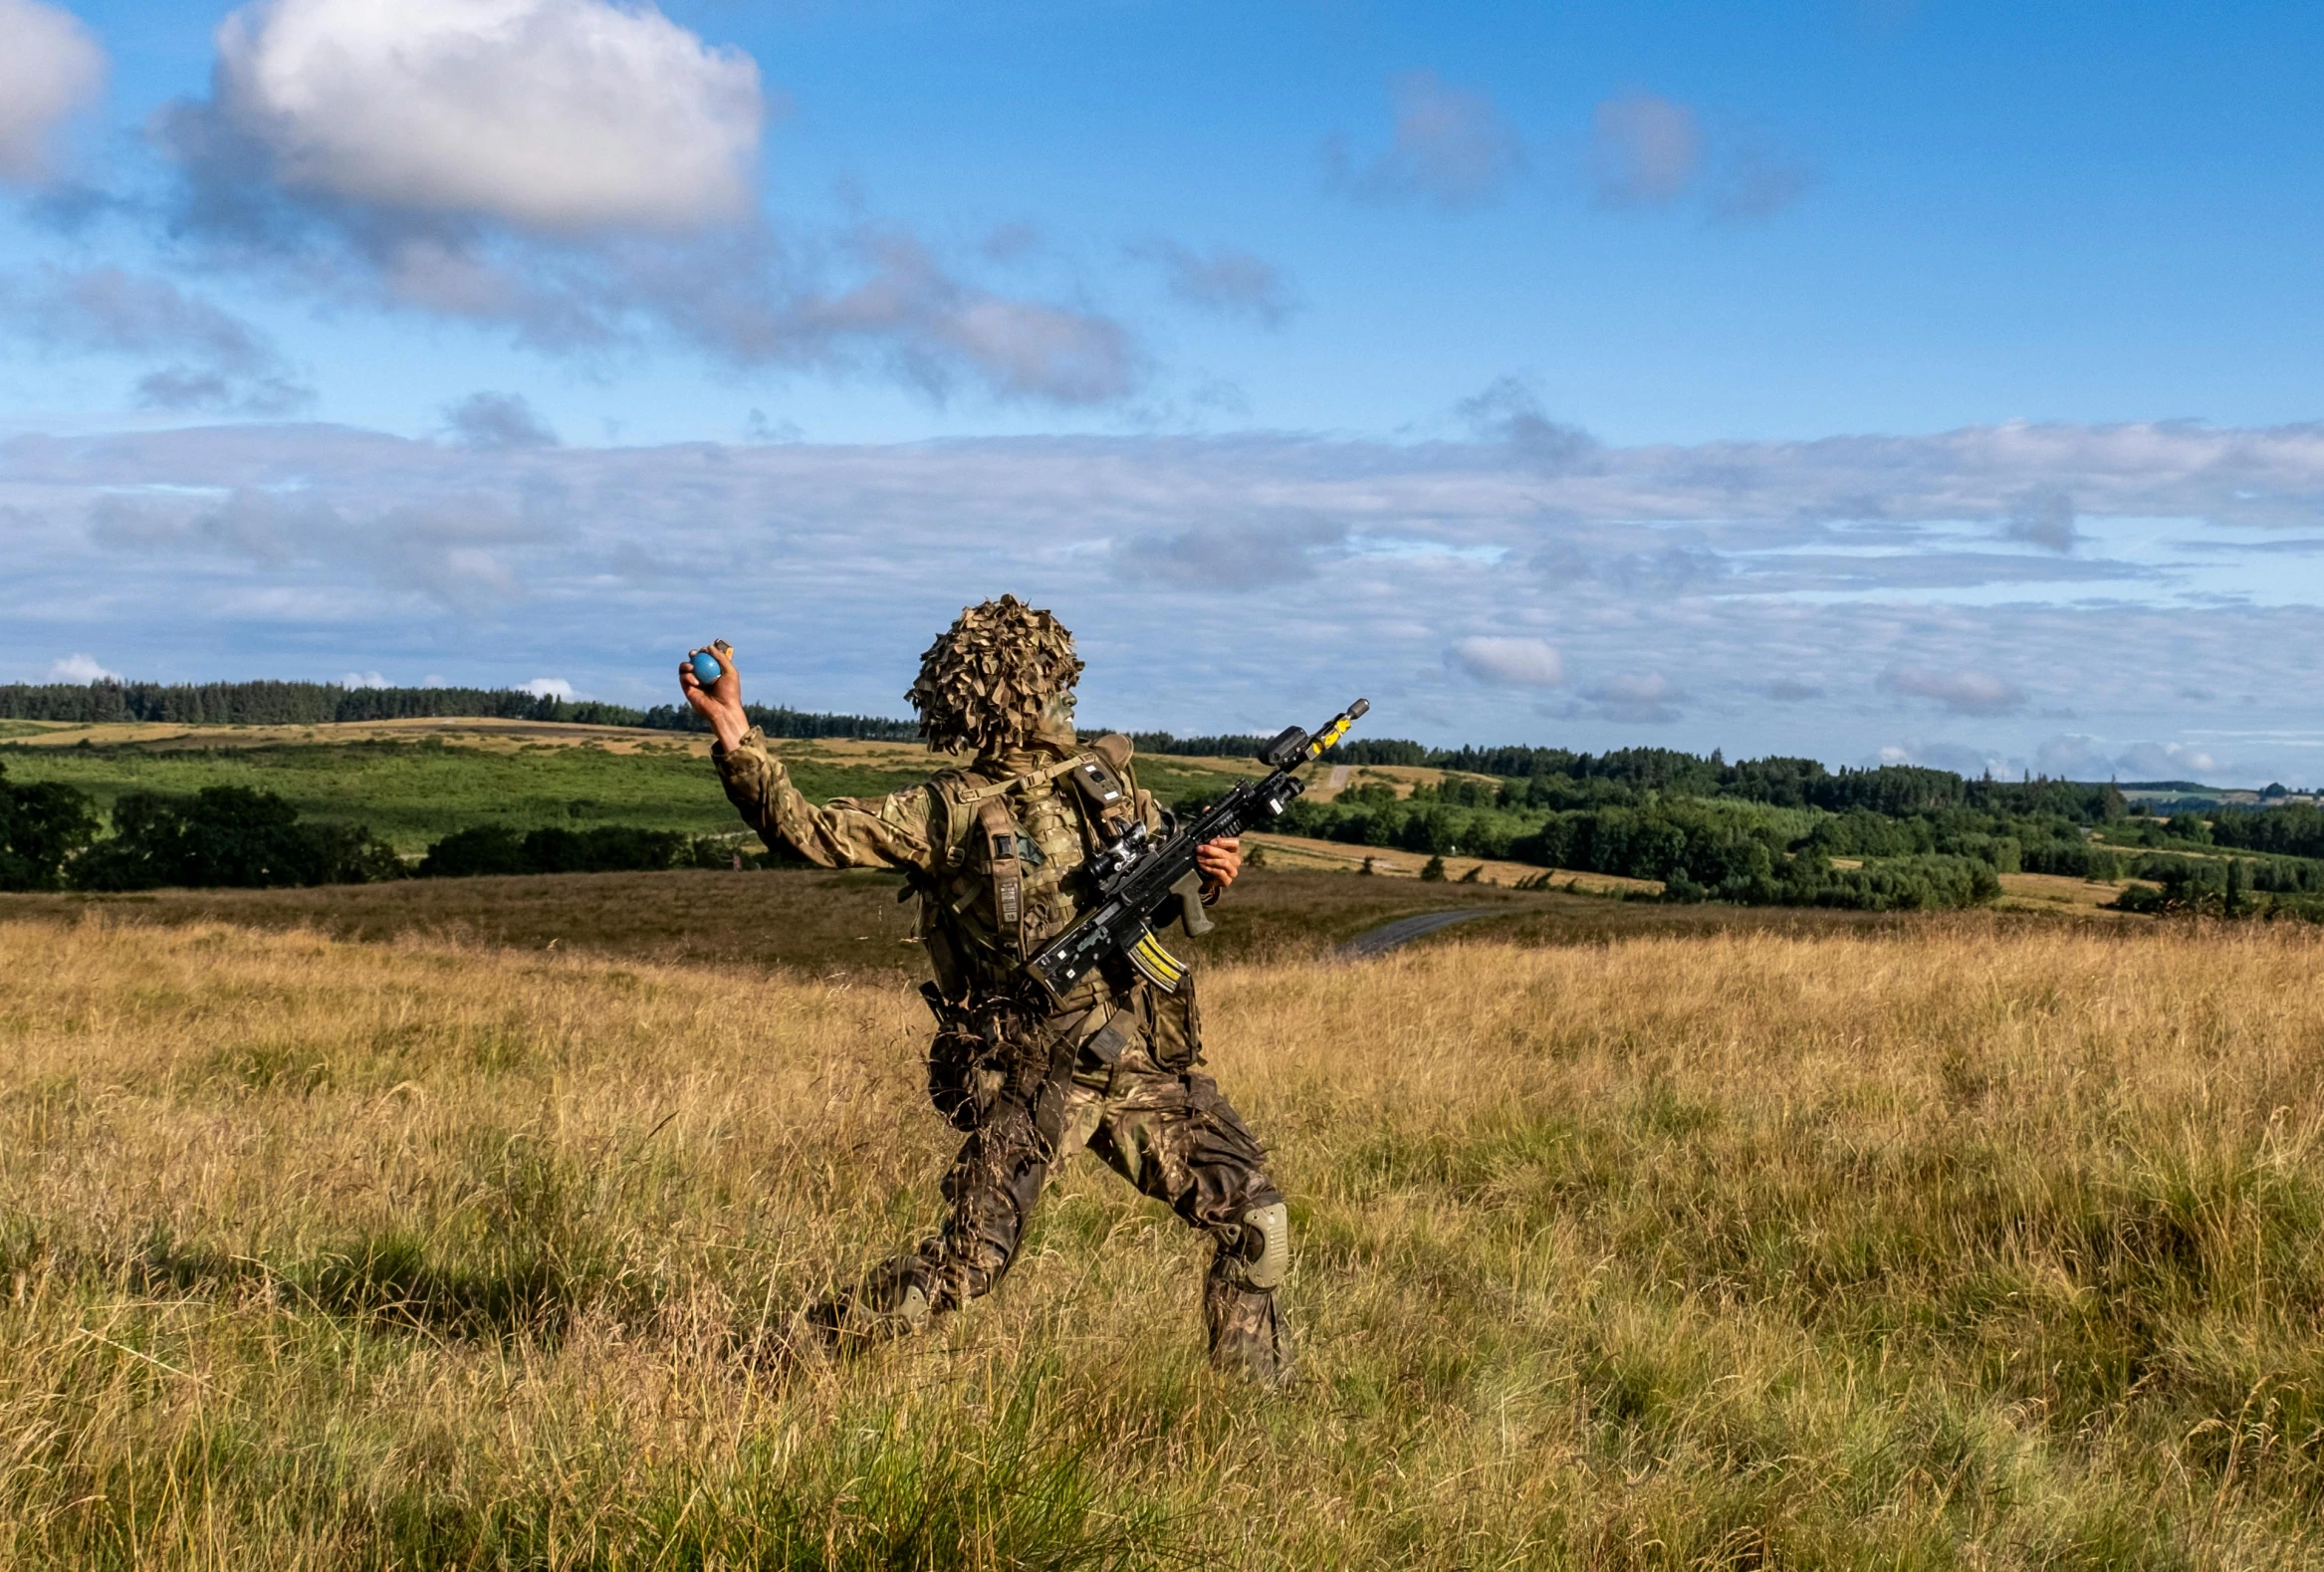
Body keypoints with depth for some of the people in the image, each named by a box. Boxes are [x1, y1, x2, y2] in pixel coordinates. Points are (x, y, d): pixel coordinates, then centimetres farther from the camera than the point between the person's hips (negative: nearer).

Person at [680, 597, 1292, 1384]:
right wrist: (735, 735, -19)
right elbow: (808, 830, -8)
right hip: (1033, 1075, -4)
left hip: (1147, 1056, 5)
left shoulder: (1107, 776, 12)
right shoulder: (949, 810, -1)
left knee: (1255, 1219, 1)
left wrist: (1216, 868, 0)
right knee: (963, 1265, -7)